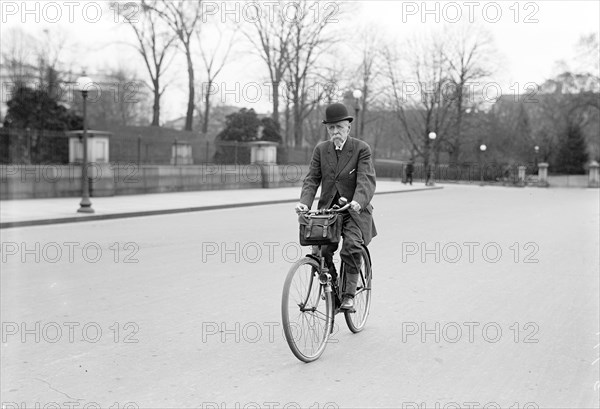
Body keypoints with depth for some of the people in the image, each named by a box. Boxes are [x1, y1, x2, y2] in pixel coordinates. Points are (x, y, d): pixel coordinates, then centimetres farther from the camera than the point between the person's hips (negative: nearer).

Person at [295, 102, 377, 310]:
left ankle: (348, 295, -8)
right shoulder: (321, 149, 8)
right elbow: (312, 178, 2)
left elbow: (366, 179, -14)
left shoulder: (361, 149, -3)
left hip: (354, 210, -3)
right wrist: (304, 201, -16)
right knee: (321, 250, -12)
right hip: (328, 209, 3)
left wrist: (358, 201, -33)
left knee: (351, 248, -24)